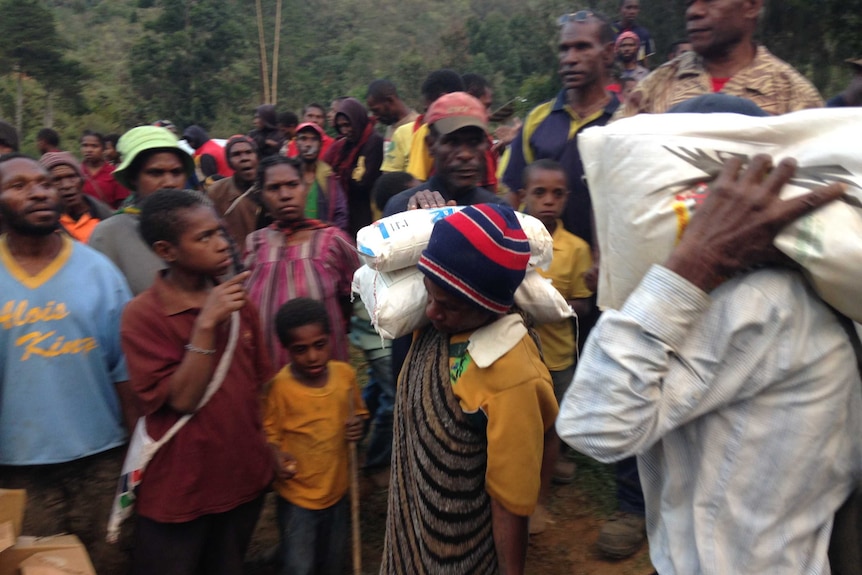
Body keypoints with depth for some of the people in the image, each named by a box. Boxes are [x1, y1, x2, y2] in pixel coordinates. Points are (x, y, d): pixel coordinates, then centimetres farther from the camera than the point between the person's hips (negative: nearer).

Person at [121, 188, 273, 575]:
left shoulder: (237, 302, 1)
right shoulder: (142, 315, -15)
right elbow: (182, 399, -19)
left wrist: (272, 446, 6)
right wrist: (206, 325, -26)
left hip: (243, 477, 5)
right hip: (178, 487, -4)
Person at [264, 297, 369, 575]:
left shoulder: (345, 373, -9)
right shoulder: (281, 386, -20)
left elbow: (358, 413, 7)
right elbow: (270, 433, -10)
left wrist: (358, 426, -13)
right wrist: (277, 458, -29)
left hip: (337, 489, 4)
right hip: (297, 495, -4)